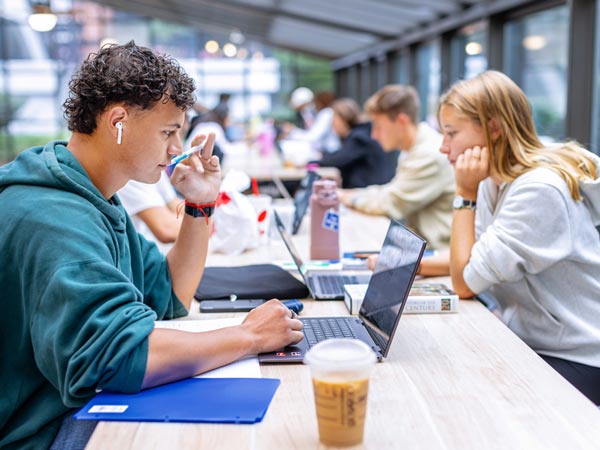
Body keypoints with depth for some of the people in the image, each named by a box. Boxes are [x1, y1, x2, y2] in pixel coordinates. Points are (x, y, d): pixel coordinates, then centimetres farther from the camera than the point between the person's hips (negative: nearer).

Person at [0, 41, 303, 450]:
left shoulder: (97, 200, 10)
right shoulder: (54, 217, -26)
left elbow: (170, 298, 15)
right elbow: (120, 356, -36)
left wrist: (200, 205, 5)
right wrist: (250, 336, -24)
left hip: (94, 404, 9)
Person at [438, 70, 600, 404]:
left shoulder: (539, 190, -24)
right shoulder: (496, 180, 3)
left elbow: (465, 283, -21)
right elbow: (467, 260, 4)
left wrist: (466, 194, -19)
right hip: (527, 342, 8)